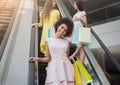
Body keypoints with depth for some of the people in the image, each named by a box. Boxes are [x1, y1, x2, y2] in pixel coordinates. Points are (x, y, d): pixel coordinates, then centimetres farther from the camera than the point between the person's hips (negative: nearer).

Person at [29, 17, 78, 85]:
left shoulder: (67, 42, 9)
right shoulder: (48, 41, 6)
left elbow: (67, 57, 11)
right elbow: (48, 58, 4)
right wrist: (37, 59, -8)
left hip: (65, 67, 2)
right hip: (54, 68, -1)